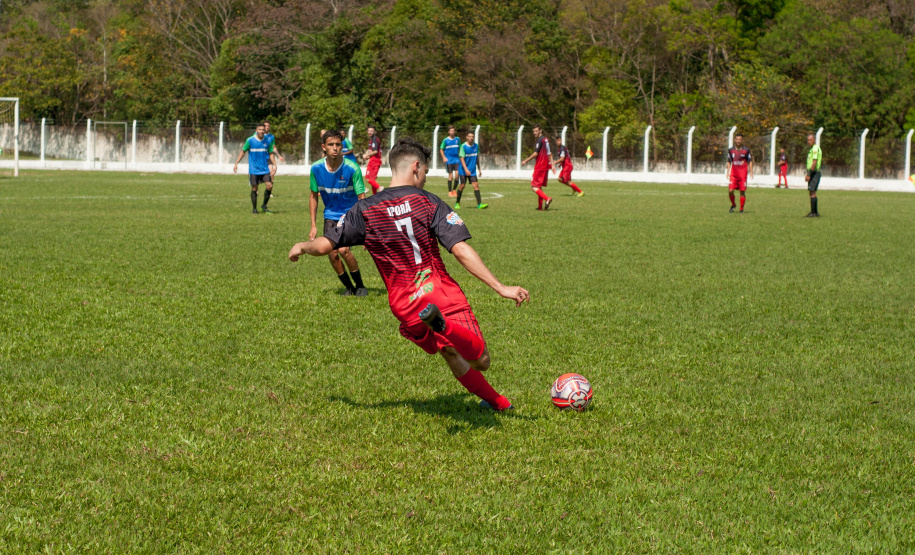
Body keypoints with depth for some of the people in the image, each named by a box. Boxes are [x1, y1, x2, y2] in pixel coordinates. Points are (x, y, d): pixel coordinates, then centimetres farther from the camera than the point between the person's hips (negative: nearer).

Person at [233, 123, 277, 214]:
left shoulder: (267, 141, 3)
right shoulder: (250, 140, -5)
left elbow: (271, 154, 12)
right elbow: (243, 152, 3)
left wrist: (275, 165, 1)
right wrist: (236, 163, -2)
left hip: (264, 169, 2)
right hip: (254, 170, -2)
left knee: (269, 186, -10)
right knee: (254, 188, 0)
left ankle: (264, 206, 9)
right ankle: (254, 208, 15)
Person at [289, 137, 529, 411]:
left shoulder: (365, 210, 2)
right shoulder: (429, 203, -4)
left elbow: (325, 245, 6)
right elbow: (461, 250, -12)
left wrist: (301, 247, 30)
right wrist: (501, 288, -11)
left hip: (405, 306, 4)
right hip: (442, 293, -4)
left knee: (452, 355, 26)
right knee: (480, 361, -5)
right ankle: (444, 325, -35)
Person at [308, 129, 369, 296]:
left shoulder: (352, 168, -19)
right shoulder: (316, 168, -9)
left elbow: (362, 198, -15)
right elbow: (313, 197, 5)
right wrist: (313, 226, 3)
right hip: (330, 215, 4)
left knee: (343, 250, -21)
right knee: (332, 254, -7)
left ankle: (360, 285, 1)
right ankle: (348, 287, 17)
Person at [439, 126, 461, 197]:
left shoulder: (457, 139, 8)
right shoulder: (446, 140, -1)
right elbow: (441, 149, 4)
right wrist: (444, 157, -8)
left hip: (456, 159, 3)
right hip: (449, 160, -3)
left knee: (457, 175, -7)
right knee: (450, 176, -3)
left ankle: (454, 190, 12)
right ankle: (450, 191, 8)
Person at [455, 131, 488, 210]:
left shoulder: (476, 146, 5)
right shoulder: (463, 146, -10)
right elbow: (462, 158, -15)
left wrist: (479, 169, 18)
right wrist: (466, 169, -24)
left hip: (472, 170, 4)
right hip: (463, 170, -4)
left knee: (476, 185, -8)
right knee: (462, 185, 0)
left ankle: (479, 204, -14)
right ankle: (457, 203, 19)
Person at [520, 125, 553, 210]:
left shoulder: (540, 140, -12)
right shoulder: (546, 139, 15)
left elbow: (536, 154, -15)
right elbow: (549, 154, 18)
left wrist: (526, 161, -7)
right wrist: (552, 165, 20)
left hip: (539, 167, -9)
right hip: (546, 166, 9)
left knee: (534, 187, -9)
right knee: (539, 186, 15)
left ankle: (547, 199, -26)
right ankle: (540, 206, 12)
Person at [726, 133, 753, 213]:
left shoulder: (746, 150, 1)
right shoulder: (731, 150, 6)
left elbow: (750, 161, 6)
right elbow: (729, 162, 13)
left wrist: (751, 171, -2)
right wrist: (728, 172, 7)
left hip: (743, 174, -2)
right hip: (733, 174, 2)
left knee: (742, 191, -1)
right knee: (730, 191, -9)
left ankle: (741, 208, 11)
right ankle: (733, 205, 16)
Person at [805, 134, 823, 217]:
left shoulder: (815, 149, -15)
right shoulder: (813, 149, 18)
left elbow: (814, 163, -23)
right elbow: (821, 162, 27)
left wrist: (809, 175, -24)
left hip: (814, 173, -11)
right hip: (814, 173, 11)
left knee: (812, 192, -11)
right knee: (812, 192, 12)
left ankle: (813, 213, -12)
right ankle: (815, 212, 15)